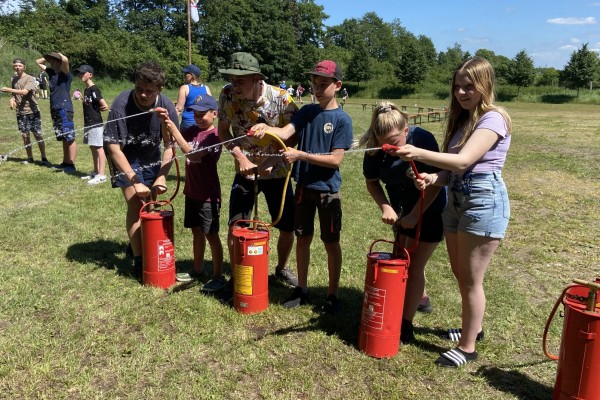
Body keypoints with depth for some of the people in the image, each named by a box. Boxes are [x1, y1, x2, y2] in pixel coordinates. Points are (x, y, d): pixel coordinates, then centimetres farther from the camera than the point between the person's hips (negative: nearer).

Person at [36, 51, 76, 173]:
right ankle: (65, 163, 20)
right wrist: (48, 57, 16)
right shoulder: (51, 72, 14)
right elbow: (38, 62, 29)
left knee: (69, 138, -8)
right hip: (55, 109, 9)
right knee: (63, 138, 14)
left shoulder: (65, 74, -8)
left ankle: (71, 165, -7)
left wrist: (59, 54, -7)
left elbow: (65, 60, -27)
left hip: (64, 109, -9)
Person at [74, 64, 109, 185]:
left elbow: (105, 106, -19)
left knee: (98, 148, -8)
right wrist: (81, 99, 9)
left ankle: (101, 175, -6)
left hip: (96, 124, -10)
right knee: (93, 147, 14)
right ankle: (95, 172, 23)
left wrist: (96, 110, -5)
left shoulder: (94, 89, -14)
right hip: (88, 123, 10)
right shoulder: (86, 89, 14)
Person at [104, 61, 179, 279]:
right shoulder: (121, 104, -31)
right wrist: (134, 181, -33)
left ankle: (140, 243, 31)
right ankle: (138, 261, -6)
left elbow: (170, 145, -14)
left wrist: (161, 176, -25)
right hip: (125, 158, -4)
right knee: (135, 203, -13)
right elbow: (114, 147, -29)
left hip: (151, 157, 4)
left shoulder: (167, 107, -22)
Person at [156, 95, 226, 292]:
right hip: (191, 192, 7)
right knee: (197, 231, 18)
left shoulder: (214, 136, -16)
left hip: (208, 195, -7)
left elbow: (193, 155, -27)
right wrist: (166, 121, -12)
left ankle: (218, 276, 9)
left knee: (211, 234, 0)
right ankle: (198, 269, 32)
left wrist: (174, 130, -28)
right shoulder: (193, 130, 7)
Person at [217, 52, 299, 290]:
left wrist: (273, 159, -24)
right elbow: (223, 131, -2)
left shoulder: (281, 99, -20)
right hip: (245, 170, 1)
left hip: (277, 171, 0)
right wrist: (240, 157, -17)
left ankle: (281, 268, 35)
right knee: (235, 226, -3)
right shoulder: (228, 95, -14)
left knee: (288, 227, 7)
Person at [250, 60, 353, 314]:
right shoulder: (306, 112, 4)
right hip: (303, 186, 4)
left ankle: (332, 294, 22)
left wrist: (301, 155, -23)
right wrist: (266, 129, -32)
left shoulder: (342, 119, -10)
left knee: (331, 242, 8)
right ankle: (302, 288, 29)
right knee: (303, 238, 14)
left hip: (327, 189, -4)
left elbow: (336, 160, -16)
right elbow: (285, 132, -11)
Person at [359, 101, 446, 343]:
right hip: (402, 211, 6)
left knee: (415, 266, -4)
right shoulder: (375, 148, -16)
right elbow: (372, 182, -4)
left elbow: (435, 182, -26)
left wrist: (416, 215, -26)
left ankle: (406, 325, 6)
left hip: (430, 211, -6)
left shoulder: (423, 140, -29)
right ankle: (421, 298, 46)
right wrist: (385, 207, -18)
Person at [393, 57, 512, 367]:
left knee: (471, 279, 1)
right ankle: (473, 328, 40)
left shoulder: (493, 118, -12)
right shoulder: (462, 120, 15)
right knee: (461, 274, 19)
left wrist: (419, 153, -38)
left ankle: (467, 347, 17)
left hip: (484, 201, -9)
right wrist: (434, 178, -11)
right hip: (456, 199, 9)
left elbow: (463, 161, -27)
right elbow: (455, 170, 10)